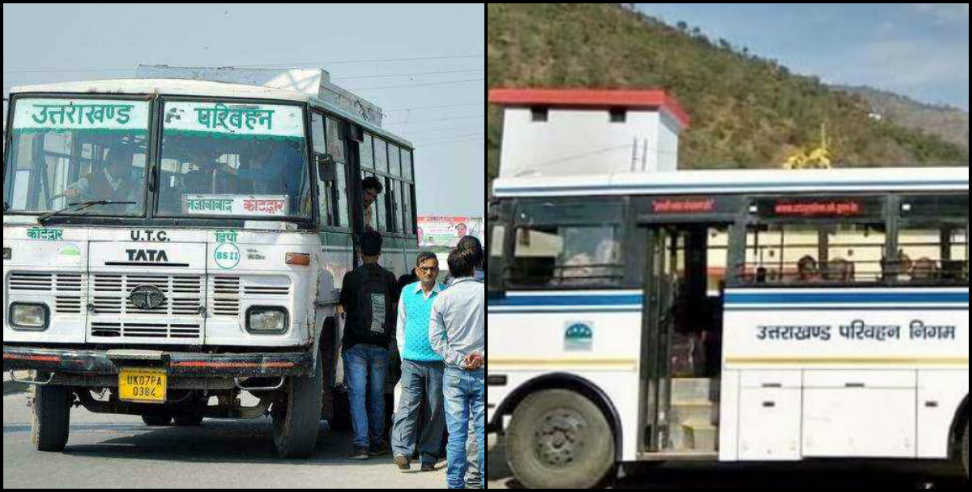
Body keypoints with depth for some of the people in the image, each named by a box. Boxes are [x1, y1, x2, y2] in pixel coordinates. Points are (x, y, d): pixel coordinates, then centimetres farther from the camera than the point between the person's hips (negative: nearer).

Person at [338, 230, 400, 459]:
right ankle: (377, 443, 17)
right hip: (380, 346, 3)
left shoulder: (352, 277, -5)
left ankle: (361, 444, -14)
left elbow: (342, 307, 6)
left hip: (355, 345, -3)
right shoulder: (388, 278, 4)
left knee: (357, 395, -4)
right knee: (377, 395, 13)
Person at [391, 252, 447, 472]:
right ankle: (401, 452, -19)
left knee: (435, 411, 3)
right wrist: (404, 356, 10)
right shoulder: (407, 292, 9)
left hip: (438, 363, -1)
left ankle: (429, 456, 10)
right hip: (412, 361, 1)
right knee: (408, 406, -11)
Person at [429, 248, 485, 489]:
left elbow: (435, 339, -3)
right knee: (484, 431, 3)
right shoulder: (485, 292, -3)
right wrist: (483, 355, -3)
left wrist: (459, 359, -5)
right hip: (483, 372, -1)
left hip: (454, 373, 1)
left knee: (456, 432, 4)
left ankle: (455, 482, 6)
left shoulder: (442, 299, 0)